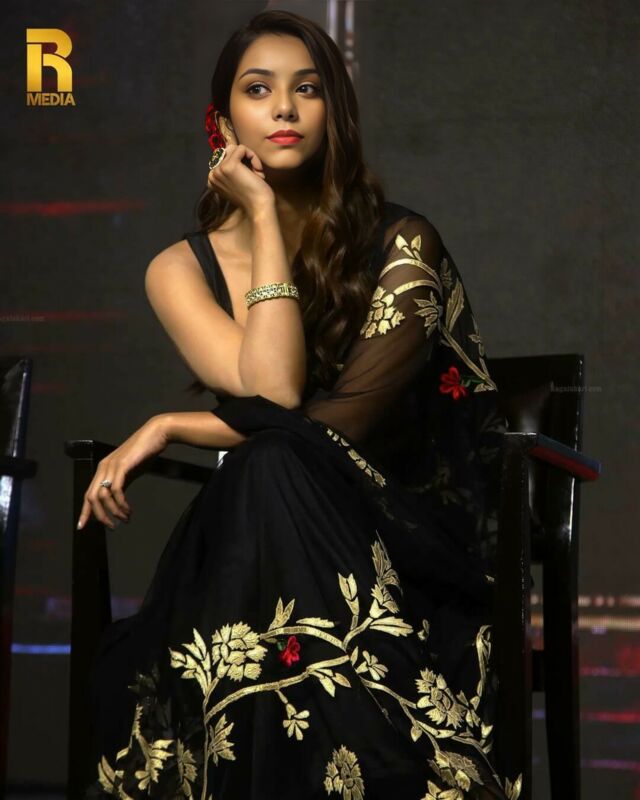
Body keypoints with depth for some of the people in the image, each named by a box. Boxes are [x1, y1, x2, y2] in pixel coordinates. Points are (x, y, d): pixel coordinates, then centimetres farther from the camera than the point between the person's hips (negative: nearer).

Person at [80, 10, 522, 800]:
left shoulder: (400, 244, -1)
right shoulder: (181, 269, 6)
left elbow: (351, 416, -12)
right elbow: (273, 391, -12)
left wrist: (171, 428, -9)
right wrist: (265, 216, -7)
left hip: (400, 541, -2)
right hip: (254, 540, 2)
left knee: (275, 474, -35)